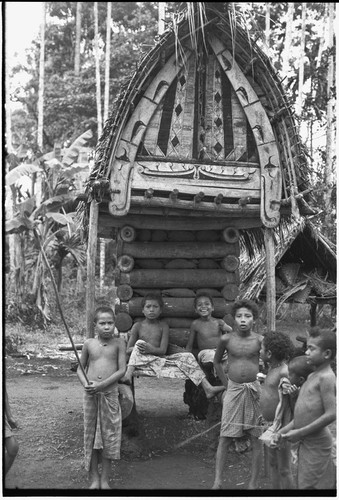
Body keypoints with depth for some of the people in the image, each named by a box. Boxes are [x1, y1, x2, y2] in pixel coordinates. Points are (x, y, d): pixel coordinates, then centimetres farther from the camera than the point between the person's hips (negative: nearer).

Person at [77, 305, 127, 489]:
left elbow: (121, 370, -6)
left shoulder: (119, 343, -2)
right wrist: (85, 384, -10)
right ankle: (94, 478, 18)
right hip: (90, 394, 2)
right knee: (91, 434, 7)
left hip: (110, 394, -1)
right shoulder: (89, 343, 3)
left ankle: (105, 479, 16)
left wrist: (102, 384, -16)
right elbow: (80, 368, 10)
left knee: (109, 435, 4)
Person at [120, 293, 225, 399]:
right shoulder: (137, 326, 8)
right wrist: (136, 347, -20)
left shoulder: (163, 326, 10)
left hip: (161, 359, 2)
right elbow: (128, 350, 4)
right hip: (144, 360, -2)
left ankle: (208, 388, -24)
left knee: (187, 356, -16)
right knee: (139, 343, -29)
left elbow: (163, 350, -1)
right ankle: (128, 375, -47)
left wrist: (152, 349, -24)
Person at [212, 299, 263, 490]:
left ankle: (254, 483, 15)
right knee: (225, 437, 0)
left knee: (257, 438, 4)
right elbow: (217, 362, 13)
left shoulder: (260, 340, -6)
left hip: (255, 390, -1)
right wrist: (227, 383, 9)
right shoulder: (226, 339, -2)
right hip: (233, 390, 1)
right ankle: (218, 481, 6)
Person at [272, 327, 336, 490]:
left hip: (316, 443, -9)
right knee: (303, 484, 15)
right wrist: (285, 430, 9)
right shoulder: (312, 376, 14)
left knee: (309, 485, -6)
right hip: (306, 443, 9)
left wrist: (300, 433, -18)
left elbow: (331, 414, -22)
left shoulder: (326, 377, -15)